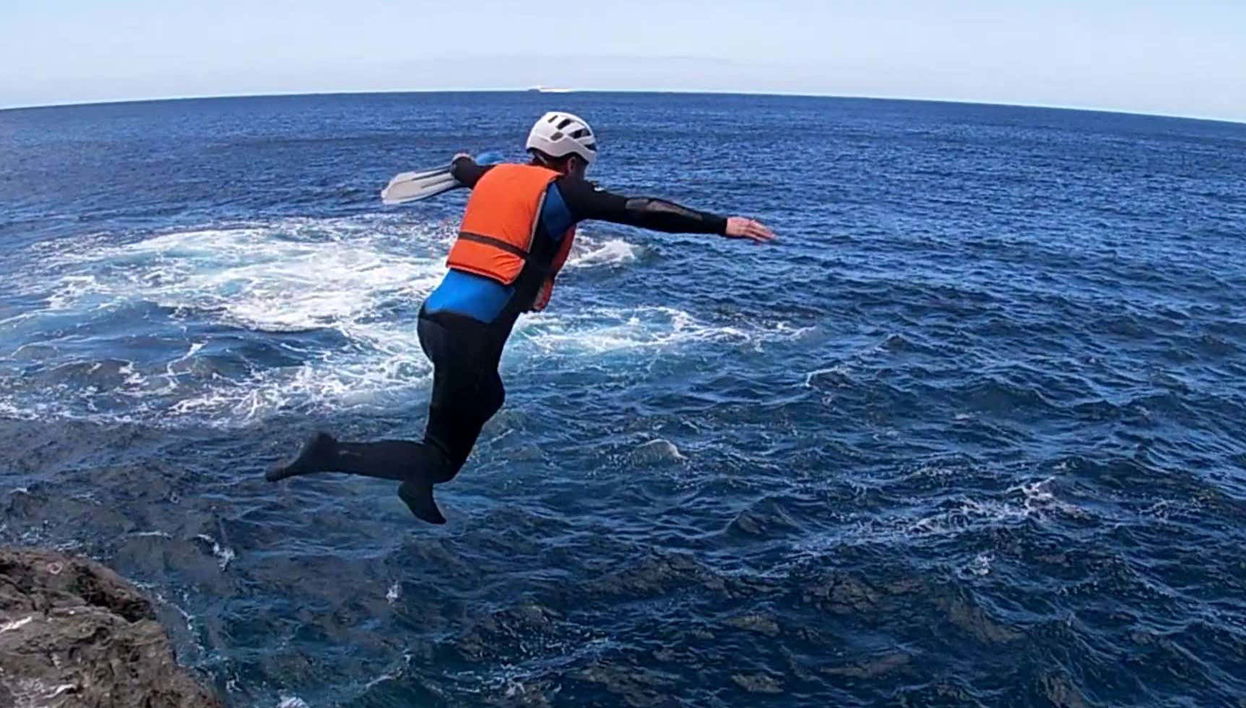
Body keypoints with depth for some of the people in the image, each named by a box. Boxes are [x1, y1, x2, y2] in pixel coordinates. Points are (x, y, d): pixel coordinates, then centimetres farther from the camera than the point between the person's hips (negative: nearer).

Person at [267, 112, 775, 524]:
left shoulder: (496, 176, 17)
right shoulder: (559, 192, -3)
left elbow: (464, 170, 41)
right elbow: (639, 211, -11)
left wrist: (462, 164, 66)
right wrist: (720, 225, -10)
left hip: (435, 314, 9)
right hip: (470, 331, -9)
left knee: (487, 399, 34)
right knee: (442, 460, 2)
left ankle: (418, 485, 32)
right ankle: (333, 455, -8)